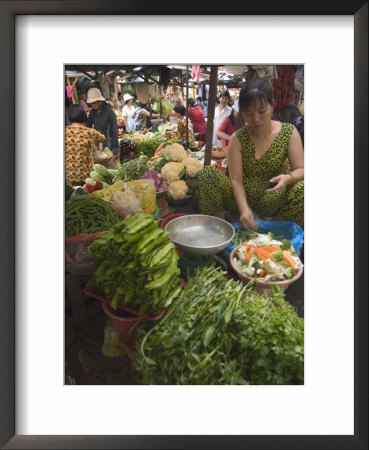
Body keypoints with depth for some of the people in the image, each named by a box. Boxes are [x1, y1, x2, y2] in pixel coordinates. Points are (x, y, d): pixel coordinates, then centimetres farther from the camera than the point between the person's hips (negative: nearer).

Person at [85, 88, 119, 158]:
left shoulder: (109, 112, -11)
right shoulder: (93, 112, 5)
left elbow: (114, 131, -11)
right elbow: (88, 126, 9)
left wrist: (116, 150, -14)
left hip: (108, 143, -5)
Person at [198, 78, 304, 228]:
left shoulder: (289, 133, -3)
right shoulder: (237, 139, -7)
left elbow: (300, 169, -5)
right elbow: (236, 180, -12)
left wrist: (288, 178, -29)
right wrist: (244, 208, -28)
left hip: (273, 200, 0)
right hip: (243, 197, 0)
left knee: (301, 189, -33)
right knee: (208, 173, -23)